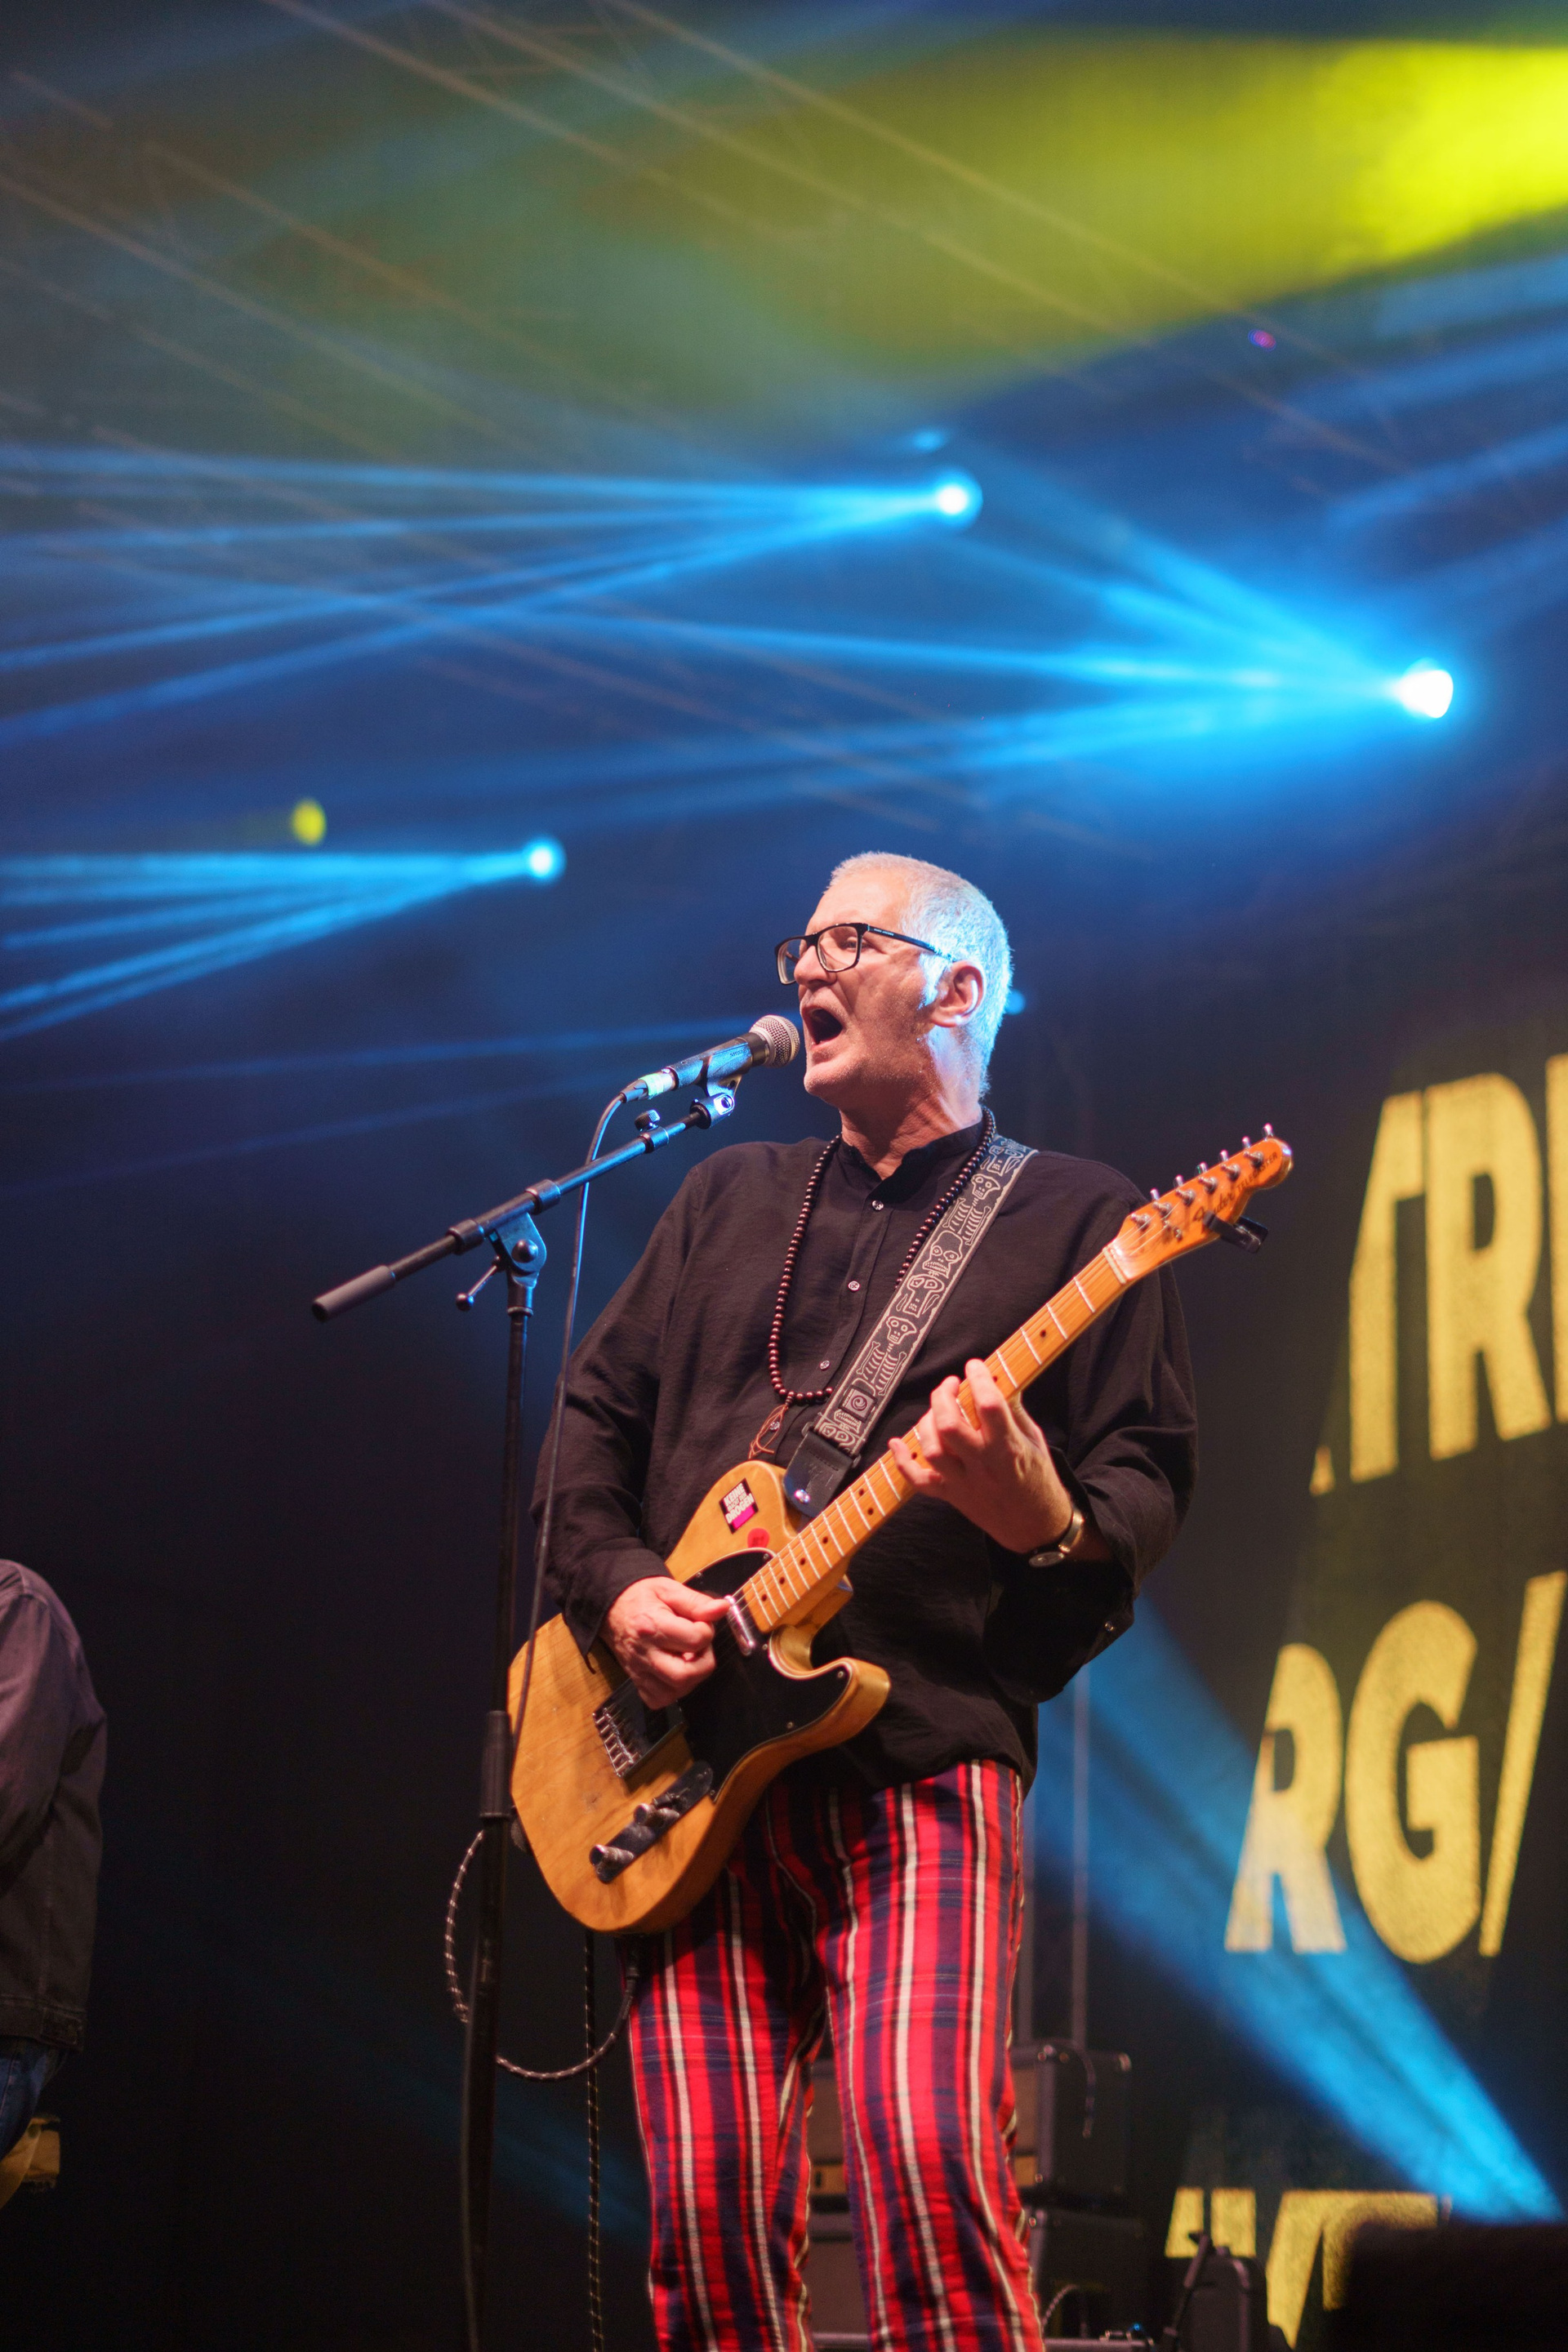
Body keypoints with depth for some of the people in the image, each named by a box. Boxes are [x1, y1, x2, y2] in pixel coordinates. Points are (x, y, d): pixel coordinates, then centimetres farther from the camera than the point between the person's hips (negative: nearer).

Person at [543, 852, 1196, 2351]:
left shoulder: (1071, 1217, 7)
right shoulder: (729, 1199, 21)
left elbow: (1149, 1478, 0)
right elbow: (596, 1412, 20)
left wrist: (1049, 1526, -22)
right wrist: (616, 1590, 2)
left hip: (922, 1761, -4)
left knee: (926, 2160, -21)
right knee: (708, 2201, -3)